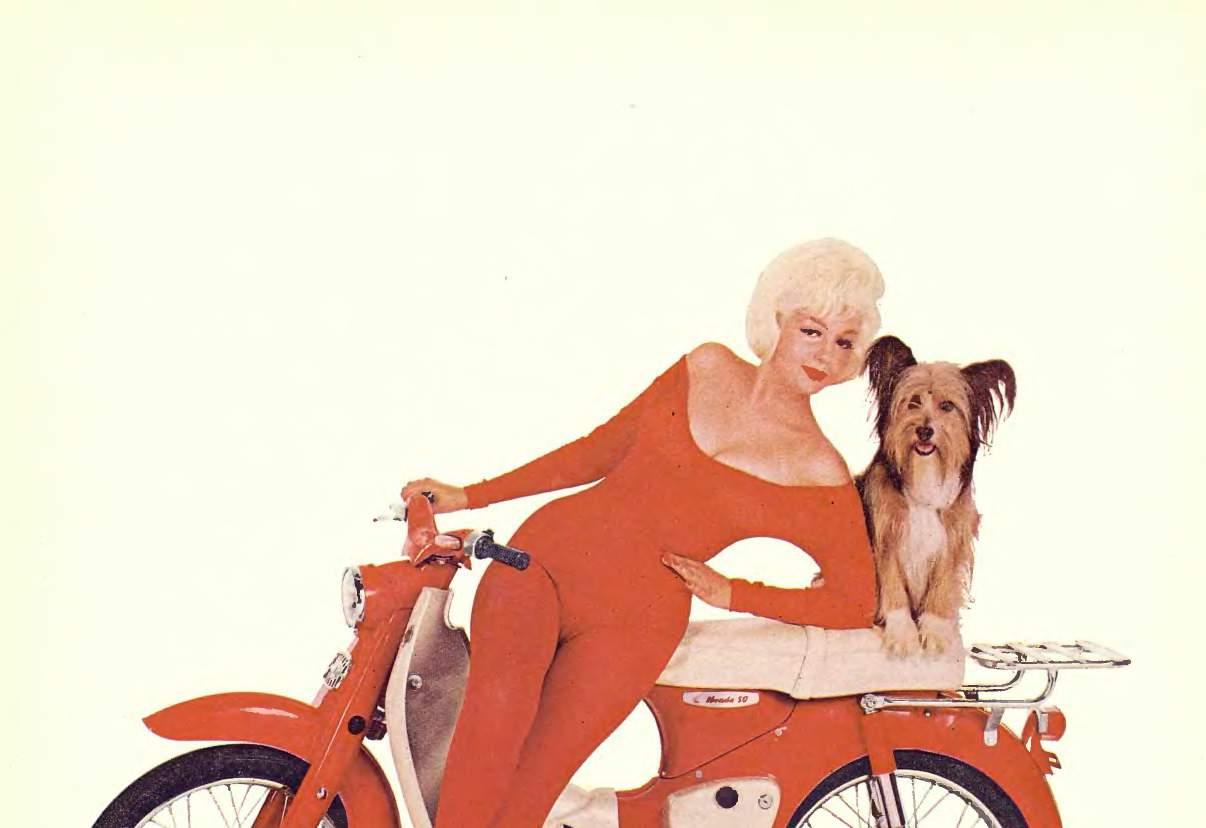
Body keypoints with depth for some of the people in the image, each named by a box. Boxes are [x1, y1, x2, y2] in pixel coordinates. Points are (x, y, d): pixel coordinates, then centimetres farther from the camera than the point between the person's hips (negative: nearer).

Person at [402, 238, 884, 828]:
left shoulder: (822, 474, 2)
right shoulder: (705, 367, 9)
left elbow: (858, 601, 7)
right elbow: (602, 448, 16)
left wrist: (730, 593, -2)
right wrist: (468, 497, 17)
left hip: (636, 620, -2)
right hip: (546, 550, 2)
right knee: (498, 702, -26)